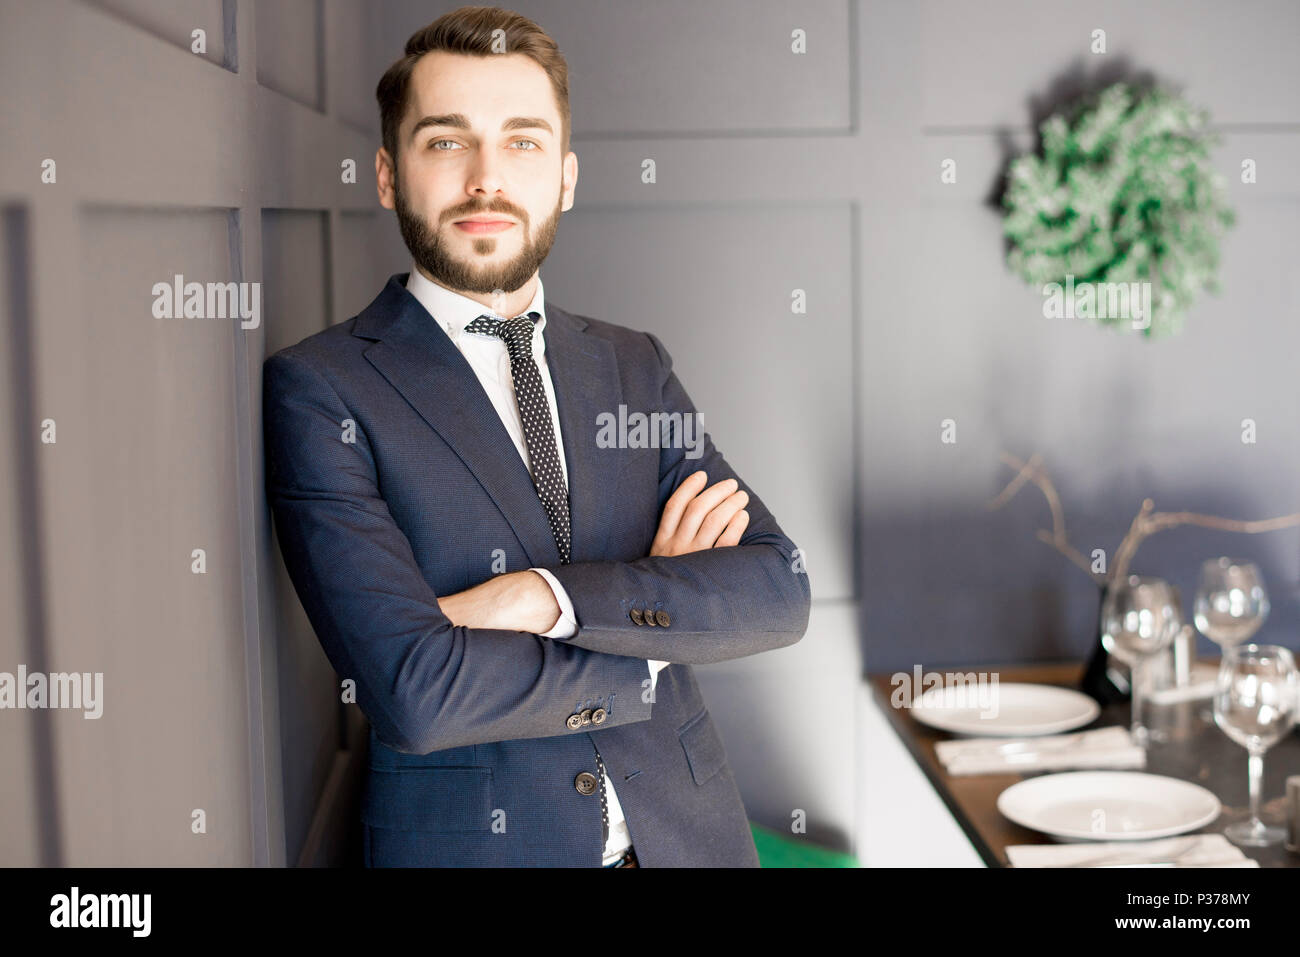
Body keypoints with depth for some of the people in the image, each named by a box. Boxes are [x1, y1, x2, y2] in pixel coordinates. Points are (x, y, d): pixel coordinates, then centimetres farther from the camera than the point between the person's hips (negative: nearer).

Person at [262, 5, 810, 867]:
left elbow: (780, 590, -6)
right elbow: (417, 693, -20)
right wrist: (665, 621, -11)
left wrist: (548, 597, -19)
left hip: (687, 827, 4)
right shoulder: (318, 390, -10)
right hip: (471, 836, -4)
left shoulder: (636, 367, 4)